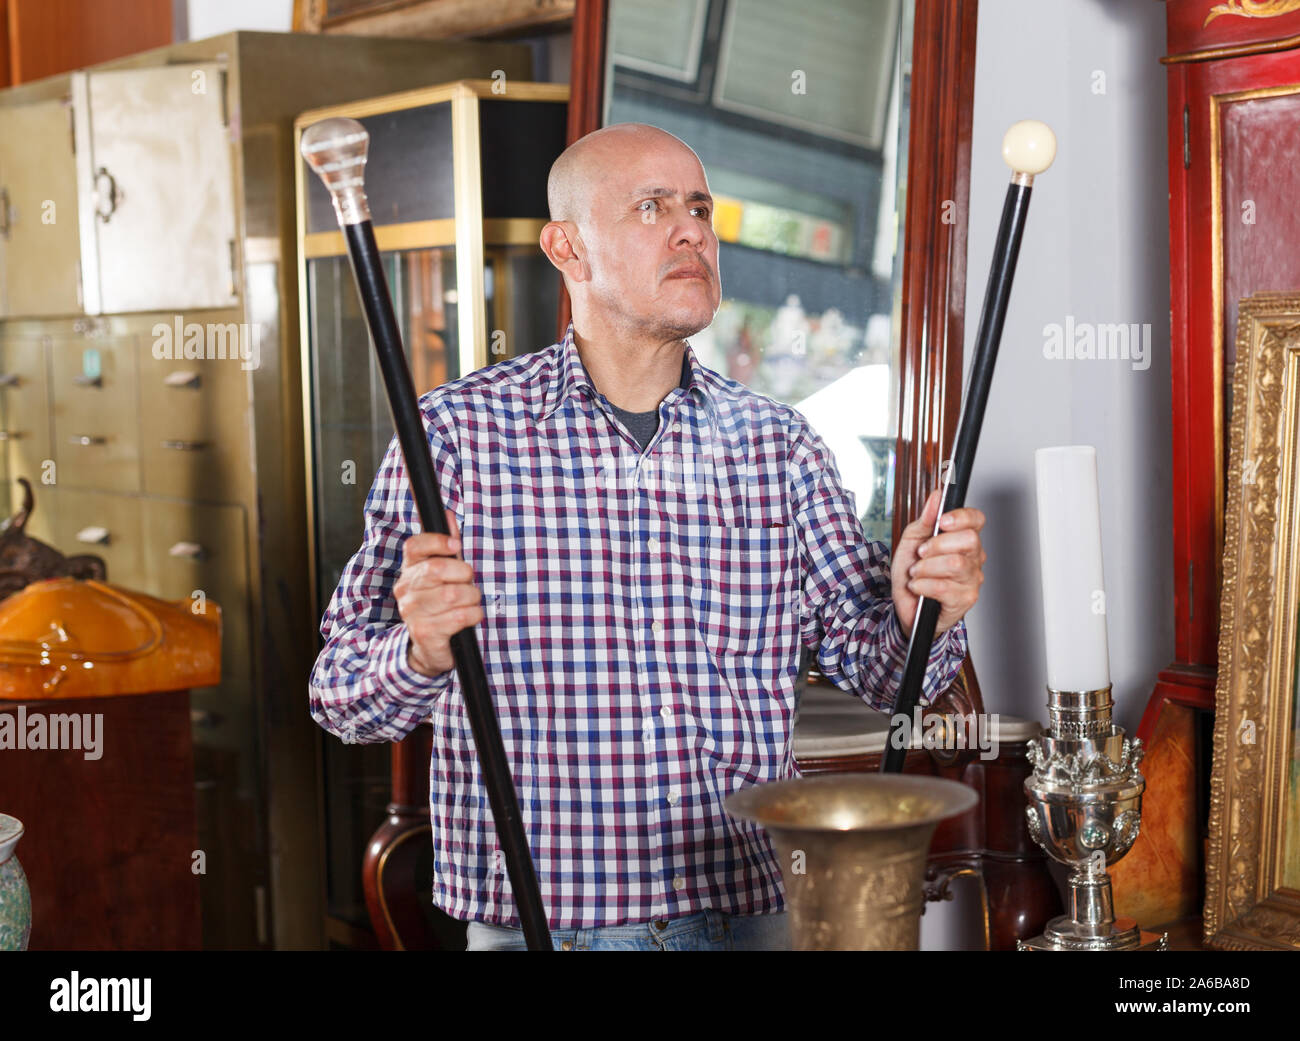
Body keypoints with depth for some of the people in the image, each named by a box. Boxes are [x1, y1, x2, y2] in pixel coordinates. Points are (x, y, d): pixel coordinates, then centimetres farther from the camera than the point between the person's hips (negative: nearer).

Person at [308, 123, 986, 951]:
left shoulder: (776, 443, 3)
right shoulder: (457, 431, -6)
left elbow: (876, 669, 4)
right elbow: (344, 695, -5)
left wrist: (915, 613, -18)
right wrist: (421, 651, -26)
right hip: (535, 923, -2)